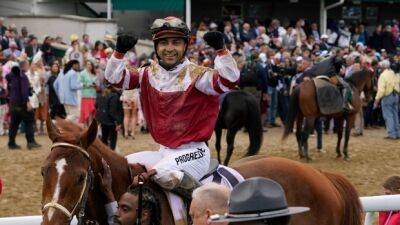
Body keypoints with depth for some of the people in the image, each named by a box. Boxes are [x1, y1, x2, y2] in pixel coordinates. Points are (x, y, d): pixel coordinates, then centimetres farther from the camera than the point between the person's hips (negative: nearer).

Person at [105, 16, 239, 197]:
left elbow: (229, 80, -23)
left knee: (164, 174, -32)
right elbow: (114, 78, 3)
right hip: (164, 151, 7)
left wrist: (220, 50, -34)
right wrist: (120, 52, -13)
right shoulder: (150, 74, 8)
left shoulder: (196, 74, -9)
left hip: (192, 152, -7)